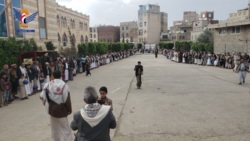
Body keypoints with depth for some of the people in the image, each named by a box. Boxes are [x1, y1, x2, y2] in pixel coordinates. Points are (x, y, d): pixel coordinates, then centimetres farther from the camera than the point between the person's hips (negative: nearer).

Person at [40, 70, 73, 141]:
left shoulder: (48, 84, -6)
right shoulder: (64, 85, -20)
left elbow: (42, 96, -3)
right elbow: (67, 99, -17)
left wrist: (47, 105, 13)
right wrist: (69, 109, -4)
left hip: (51, 109, 5)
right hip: (61, 110, -5)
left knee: (55, 127, 23)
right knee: (65, 128, 8)